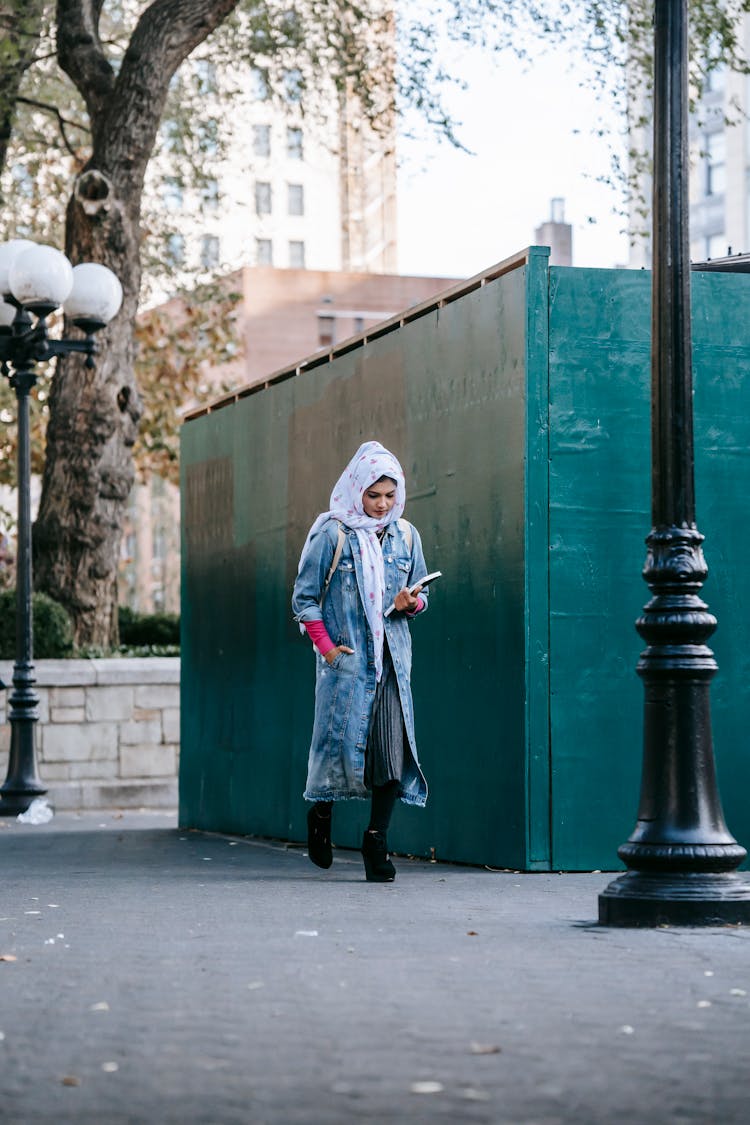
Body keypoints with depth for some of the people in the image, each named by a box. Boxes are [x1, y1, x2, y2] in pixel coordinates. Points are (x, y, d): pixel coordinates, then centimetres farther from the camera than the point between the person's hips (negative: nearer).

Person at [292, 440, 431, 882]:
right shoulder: (332, 534, -2)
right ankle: (321, 810, 26)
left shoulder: (406, 536, 11)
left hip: (392, 659, 3)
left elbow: (420, 595, 19)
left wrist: (412, 603, -4)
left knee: (393, 745, -7)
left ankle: (377, 840, 1)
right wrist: (326, 646, -7)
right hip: (346, 660, -3)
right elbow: (305, 597, 0)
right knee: (343, 741, -2)